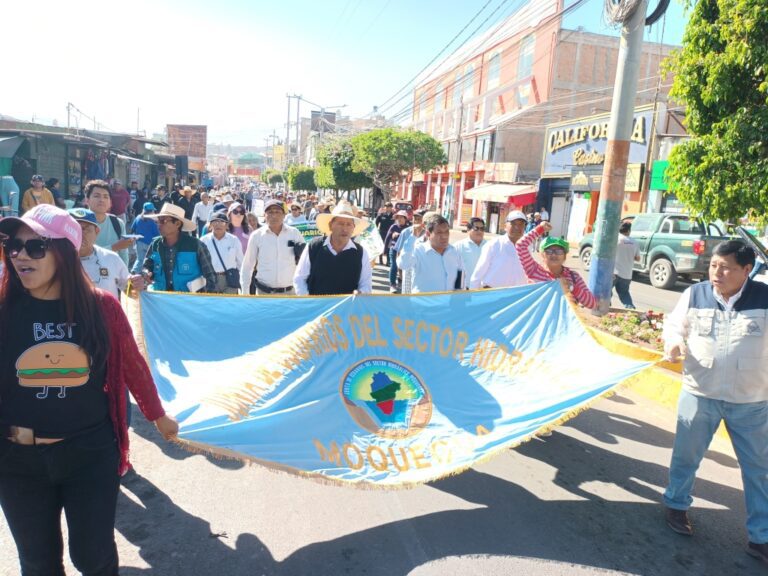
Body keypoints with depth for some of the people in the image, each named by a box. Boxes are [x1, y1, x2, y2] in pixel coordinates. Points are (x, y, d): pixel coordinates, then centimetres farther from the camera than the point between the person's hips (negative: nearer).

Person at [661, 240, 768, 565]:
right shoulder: (694, 295, -6)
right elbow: (674, 326, 6)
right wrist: (673, 344, -14)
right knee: (686, 456, 14)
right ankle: (676, 504, 39)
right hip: (699, 394, 1)